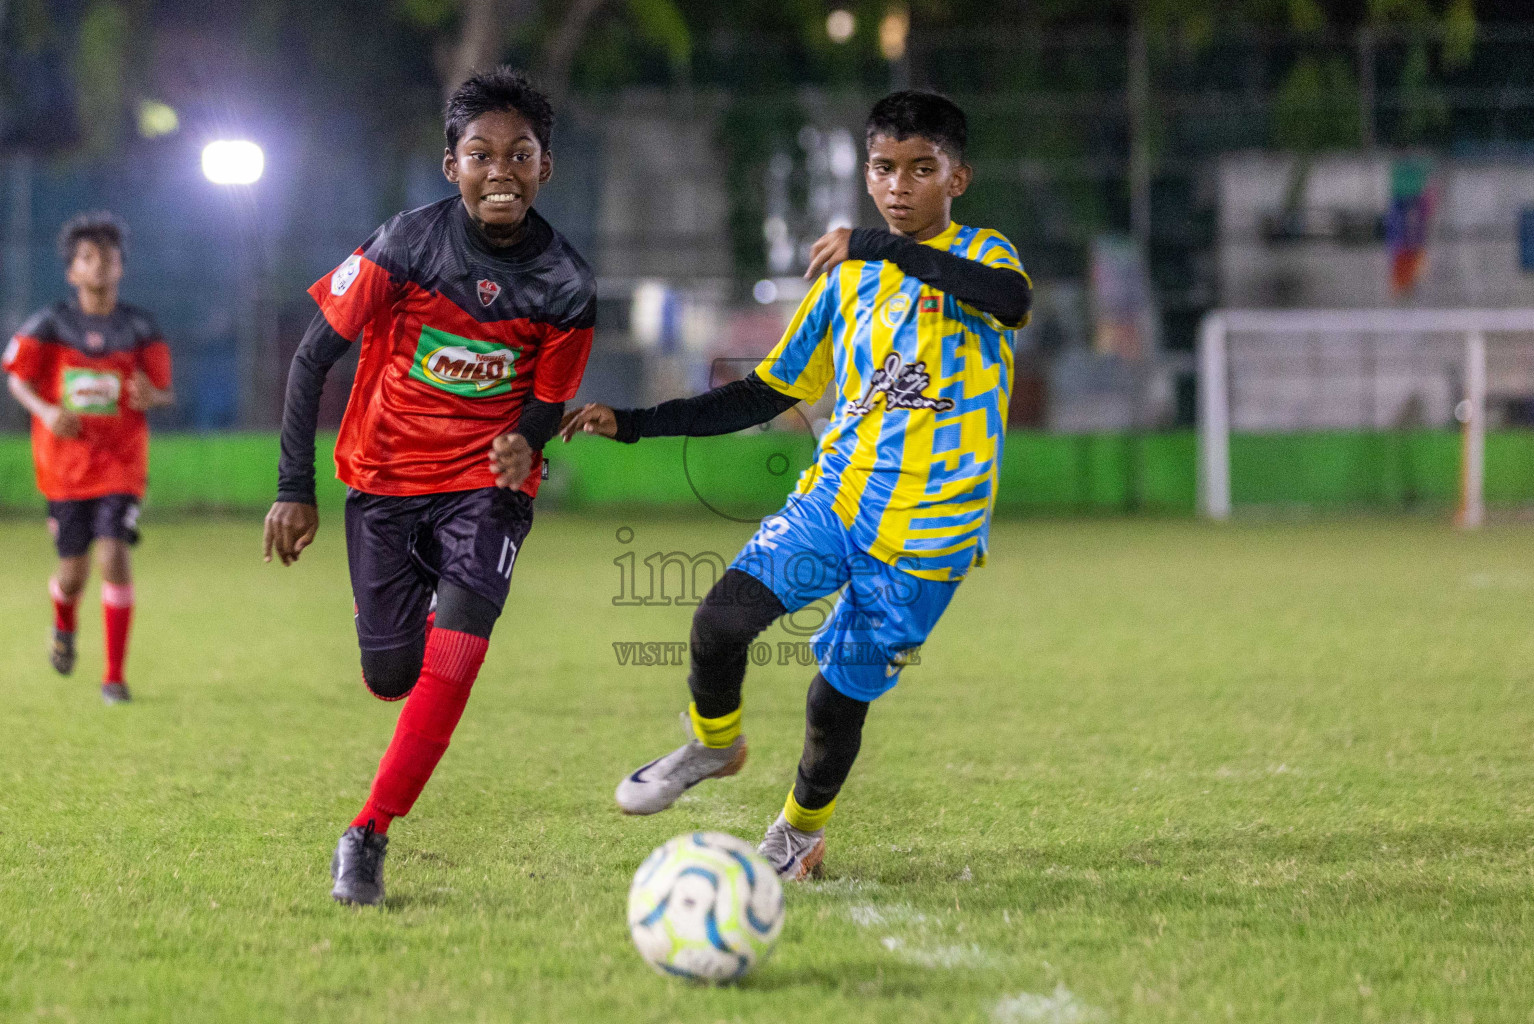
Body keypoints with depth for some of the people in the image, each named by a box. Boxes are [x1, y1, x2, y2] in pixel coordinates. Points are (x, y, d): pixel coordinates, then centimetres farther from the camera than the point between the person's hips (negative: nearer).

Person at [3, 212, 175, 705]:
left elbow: (164, 392, 5)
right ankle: (64, 625, 43)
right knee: (74, 568, 4)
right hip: (64, 463, 0)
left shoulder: (139, 328, 0)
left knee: (114, 557, -15)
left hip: (121, 461, 0)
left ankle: (114, 675, -5)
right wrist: (46, 412, -16)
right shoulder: (50, 324, -3)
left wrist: (151, 397, -20)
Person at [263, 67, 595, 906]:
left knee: (457, 651, -21)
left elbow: (545, 402, 2)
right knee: (392, 678, 1)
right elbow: (313, 357, -6)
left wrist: (522, 444, -23)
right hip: (384, 481, 0)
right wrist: (294, 488, -8)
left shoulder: (564, 286, -9)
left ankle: (368, 835, -14)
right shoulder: (405, 247, -13)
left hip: (485, 485, 0)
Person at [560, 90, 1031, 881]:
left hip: (929, 531, -4)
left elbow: (1014, 302, -28)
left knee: (839, 696, 0)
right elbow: (770, 392, 18)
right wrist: (632, 423, 12)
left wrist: (883, 247, -30)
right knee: (720, 618, -18)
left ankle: (801, 830, 30)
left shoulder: (980, 255, -2)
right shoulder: (847, 278, 12)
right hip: (834, 493, 4)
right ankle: (714, 742, 13)